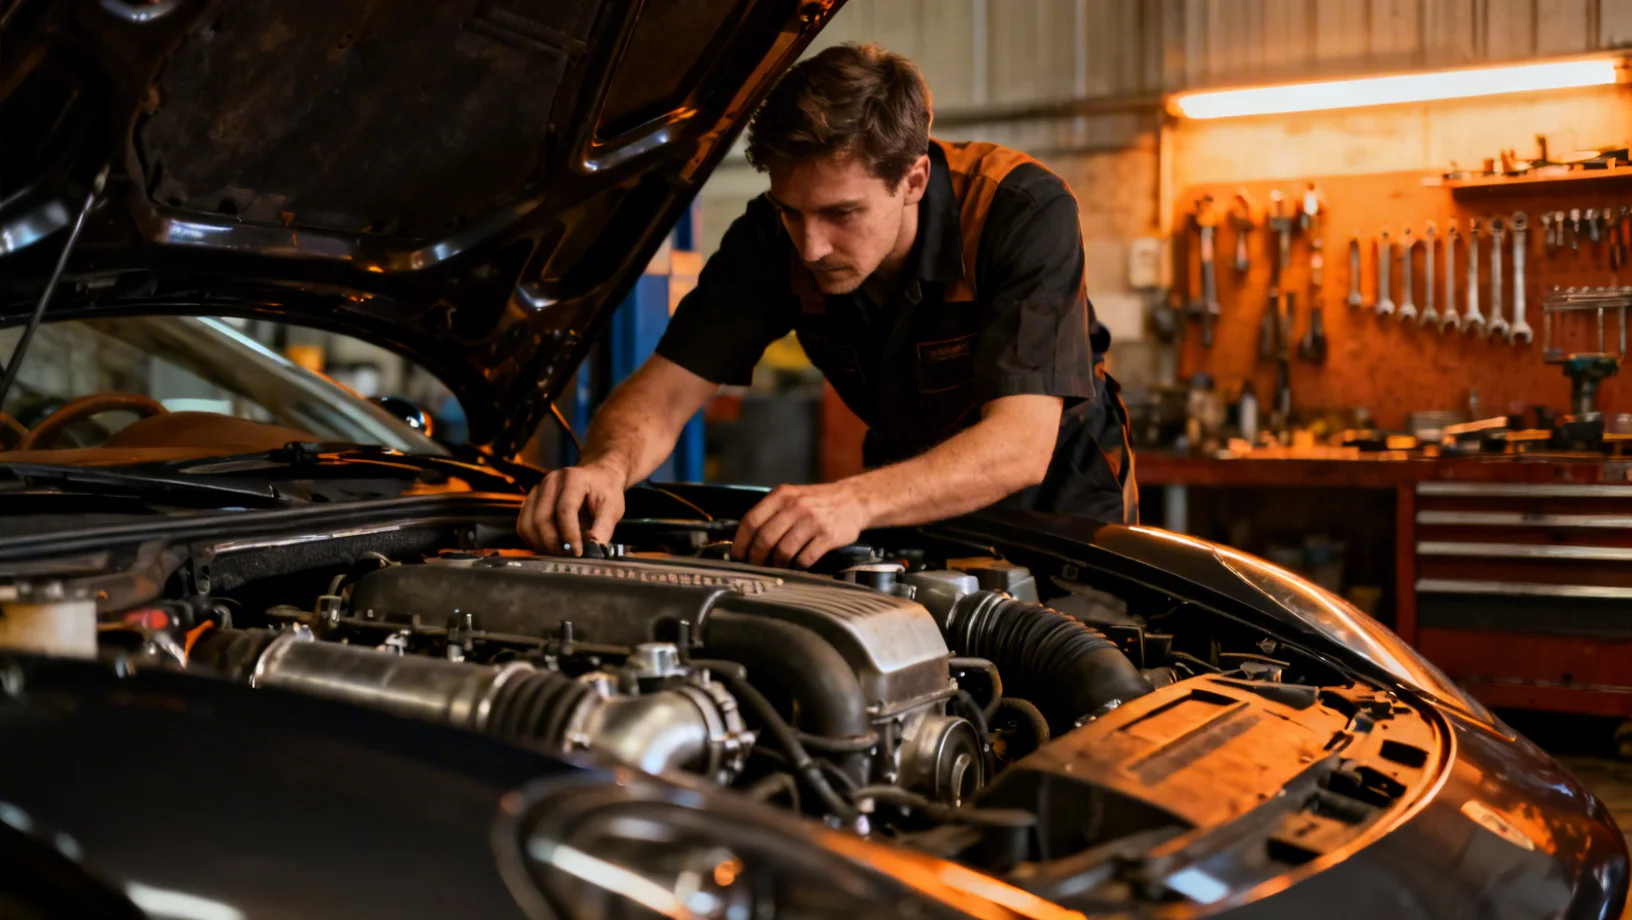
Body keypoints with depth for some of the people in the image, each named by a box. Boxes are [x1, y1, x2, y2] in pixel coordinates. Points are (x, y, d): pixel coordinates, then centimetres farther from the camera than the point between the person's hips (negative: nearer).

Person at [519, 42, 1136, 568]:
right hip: (917, 491, 2)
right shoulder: (772, 236, -18)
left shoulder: (1026, 211, -30)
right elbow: (663, 392, -21)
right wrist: (608, 465, -46)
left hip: (1060, 500, -1)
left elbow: (1021, 446, -40)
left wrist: (855, 501, -56)